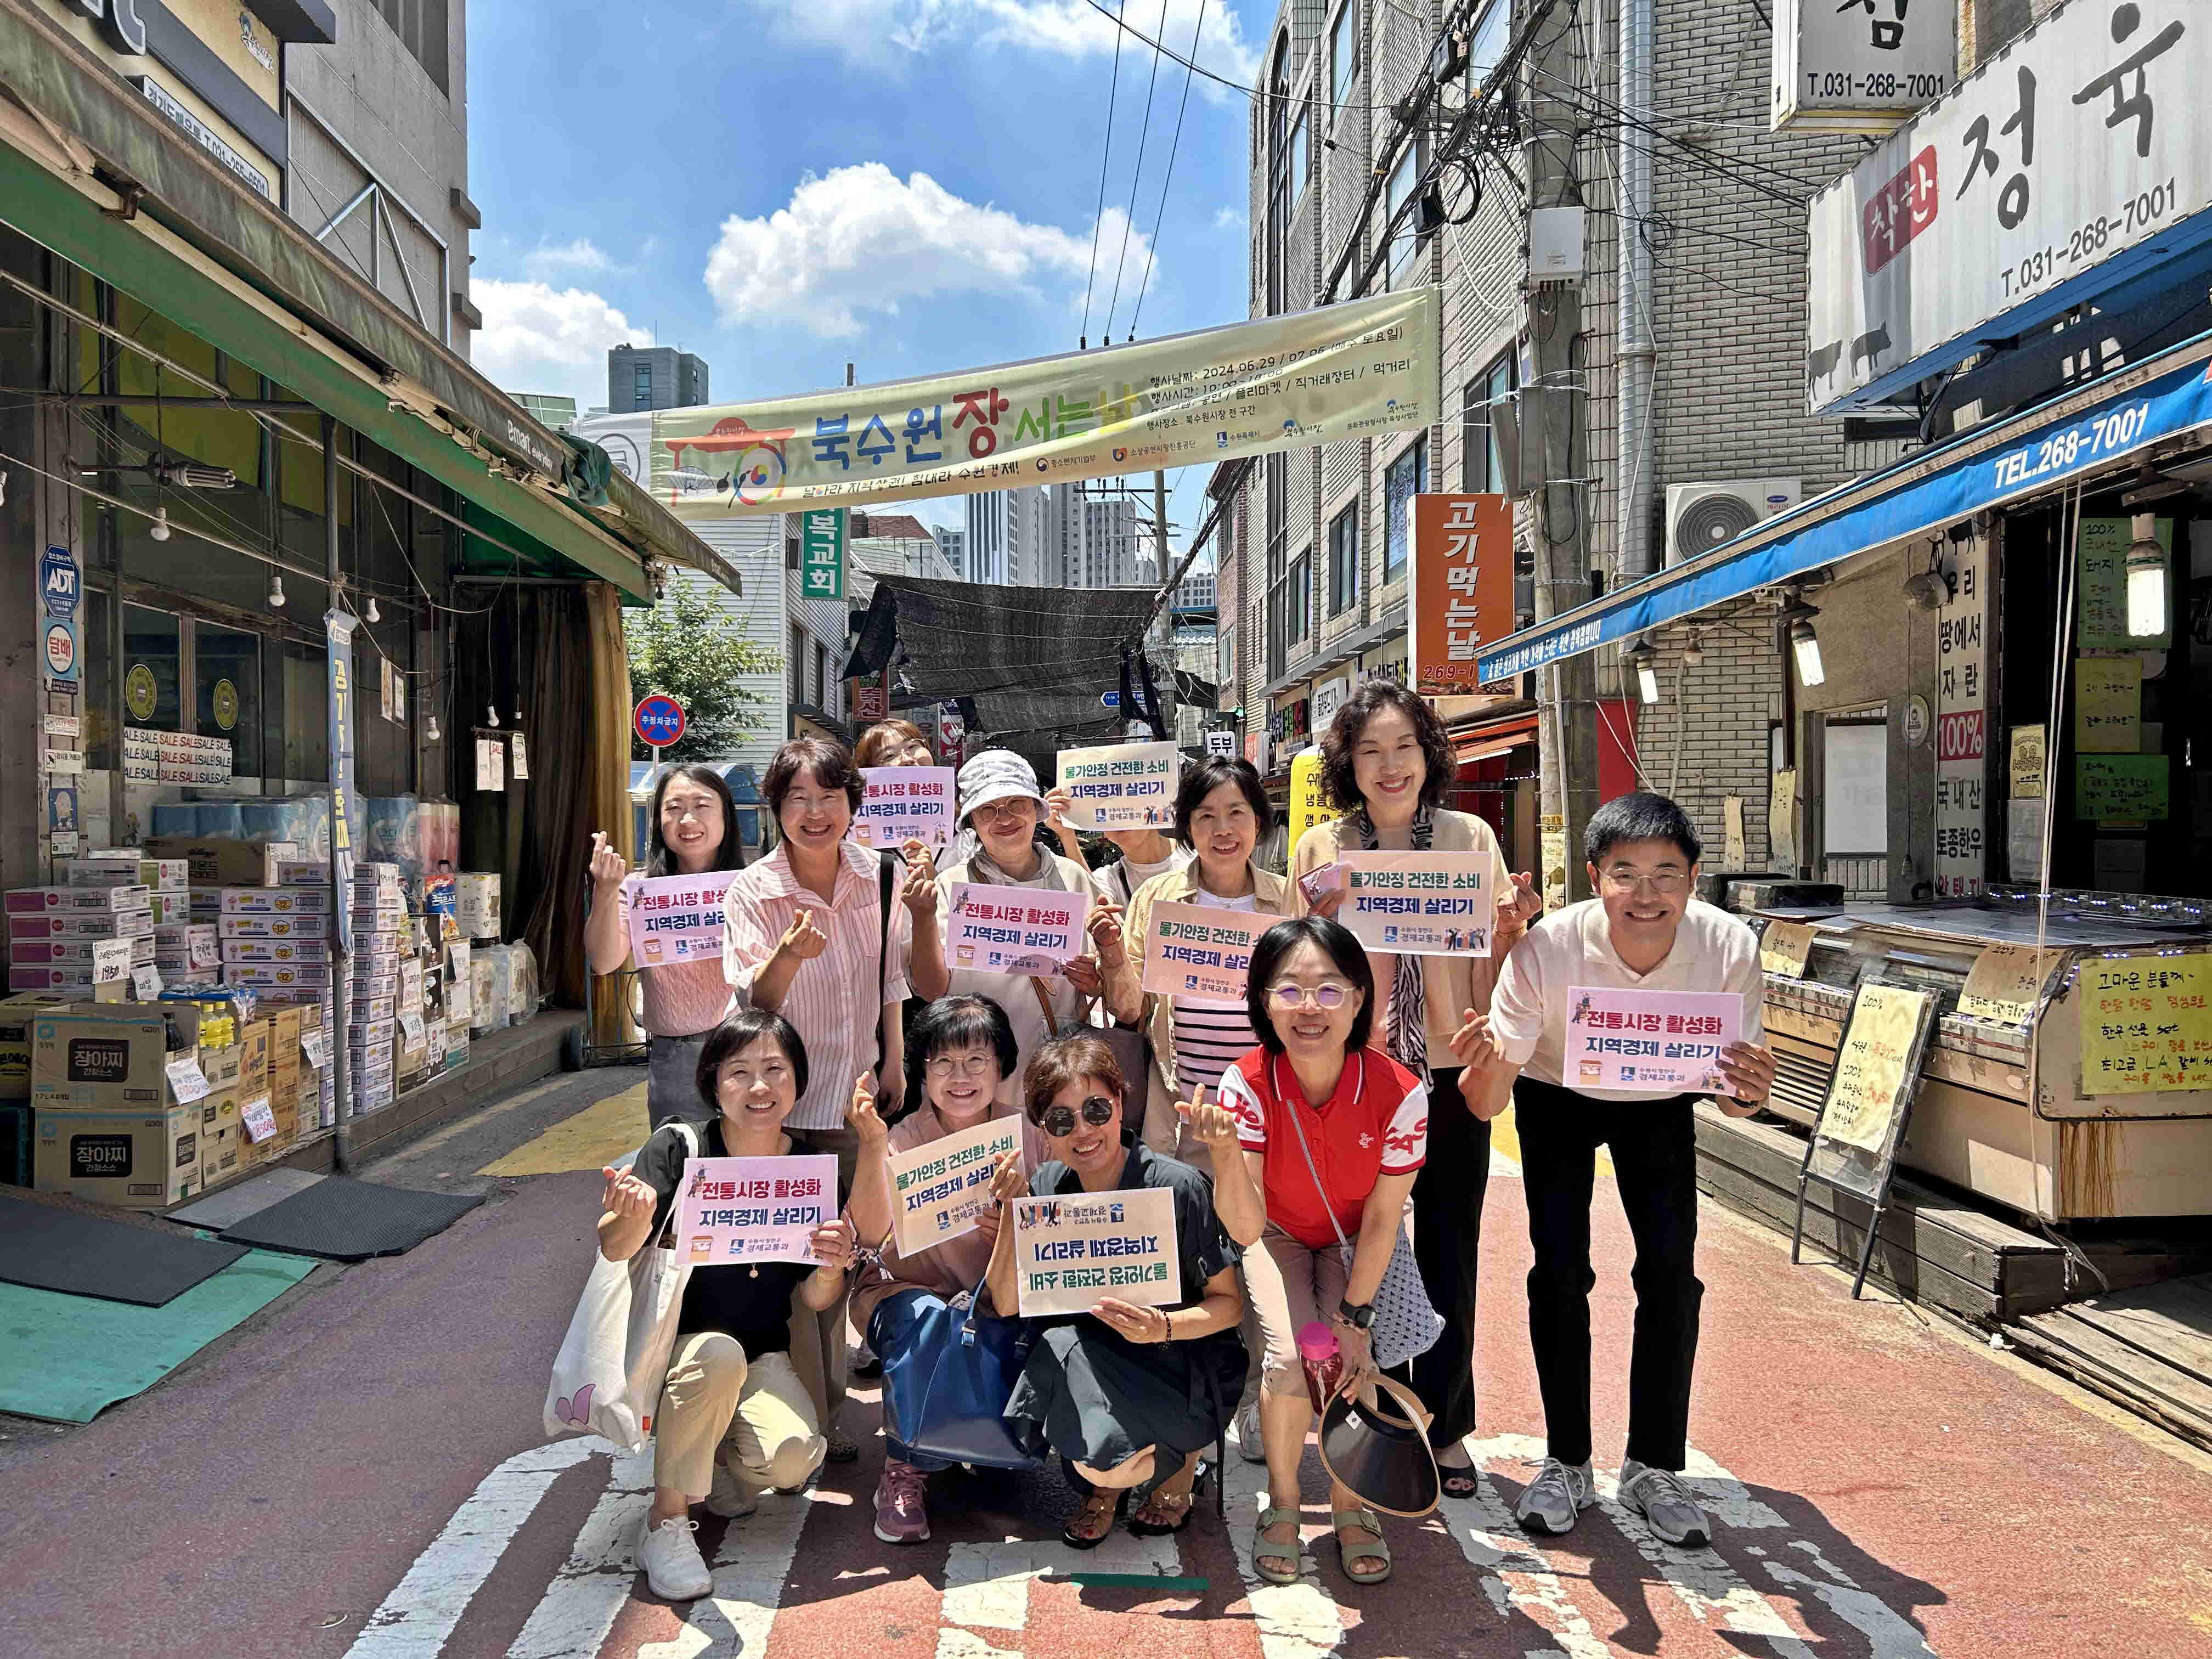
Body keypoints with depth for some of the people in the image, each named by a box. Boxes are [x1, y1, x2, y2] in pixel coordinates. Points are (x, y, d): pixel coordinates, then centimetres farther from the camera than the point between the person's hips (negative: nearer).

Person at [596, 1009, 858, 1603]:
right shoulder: (679, 1149, -11)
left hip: (763, 1358, 3)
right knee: (719, 1353, -36)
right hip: (673, 1347, -2)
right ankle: (666, 1521, -15)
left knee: (794, 1457, -26)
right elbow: (613, 1251, -19)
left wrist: (832, 1270, -22)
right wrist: (633, 1216, -43)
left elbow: (812, 1301, 2)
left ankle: (719, 1474, 10)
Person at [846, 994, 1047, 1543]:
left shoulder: (1025, 1131, -1)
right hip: (906, 1292, -1)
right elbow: (872, 1236, -26)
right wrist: (872, 1147, -38)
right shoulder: (904, 1139, -8)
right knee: (926, 1327, -35)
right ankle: (905, 1474, -11)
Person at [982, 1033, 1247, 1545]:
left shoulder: (1178, 1188, -20)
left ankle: (1179, 1461, 8)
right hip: (1095, 1359, 5)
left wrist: (1163, 1327, -31)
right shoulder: (1047, 1187, -6)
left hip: (1186, 1364, -5)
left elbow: (1229, 1303, -11)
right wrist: (1013, 1212, -21)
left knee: (1099, 1458, -28)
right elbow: (1006, 1304, -8)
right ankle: (1105, 1482, 3)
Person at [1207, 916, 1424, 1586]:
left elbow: (1381, 1221, -14)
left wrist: (1353, 1316, -16)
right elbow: (1246, 1229, -31)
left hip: (1355, 1242, 0)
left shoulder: (1399, 1093, -27)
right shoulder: (1247, 1084, -28)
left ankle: (1349, 1501, 6)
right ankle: (1283, 1501, 4)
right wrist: (1225, 1155, -49)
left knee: (1346, 1361, -22)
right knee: (1292, 1357, -23)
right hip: (1278, 1234, 0)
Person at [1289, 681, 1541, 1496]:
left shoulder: (1472, 839, 2)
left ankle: (1444, 1427, 27)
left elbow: (1487, 977, 6)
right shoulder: (1320, 850, 0)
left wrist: (1511, 928, -13)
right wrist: (1323, 921, -14)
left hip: (1450, 1071, 1)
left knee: (1449, 1254, 9)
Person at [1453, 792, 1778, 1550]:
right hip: (1557, 1098, -1)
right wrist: (1488, 1061, -54)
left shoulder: (1730, 948, -31)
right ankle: (1566, 1465, 8)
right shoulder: (1547, 949, -36)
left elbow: (1733, 1101, -18)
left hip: (1659, 1104, 2)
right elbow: (1486, 1104, -32)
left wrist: (1752, 1091, -41)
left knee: (1671, 1274, -7)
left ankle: (1654, 1469, 10)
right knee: (1560, 1269, -9)